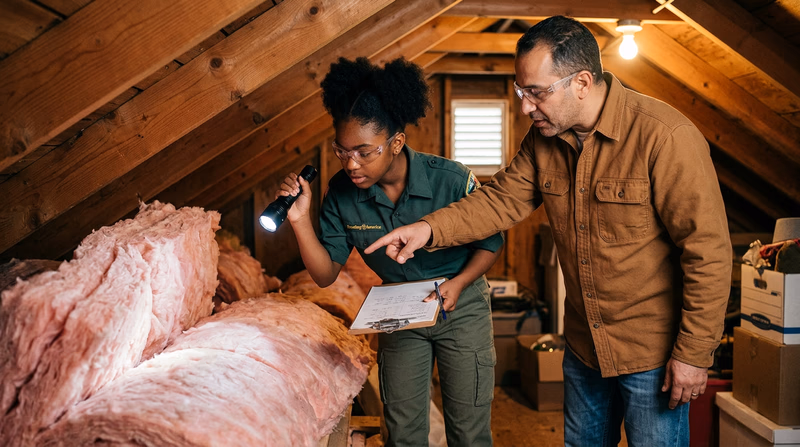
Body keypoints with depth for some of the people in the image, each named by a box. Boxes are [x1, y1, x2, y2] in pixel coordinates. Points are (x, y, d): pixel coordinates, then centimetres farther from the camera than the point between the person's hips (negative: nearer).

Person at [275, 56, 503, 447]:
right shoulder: (341, 194, -16)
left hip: (461, 308, -2)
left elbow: (491, 242, -9)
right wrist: (300, 221, -27)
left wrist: (458, 283, -25)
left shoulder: (451, 180, -25)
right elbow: (325, 274, -12)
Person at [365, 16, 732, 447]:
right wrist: (430, 228, -14)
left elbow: (708, 251, -21)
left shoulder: (665, 137, -23)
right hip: (582, 344, 6)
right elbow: (502, 197, 2)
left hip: (652, 349, -6)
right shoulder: (544, 138, -2)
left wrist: (694, 353, -17)